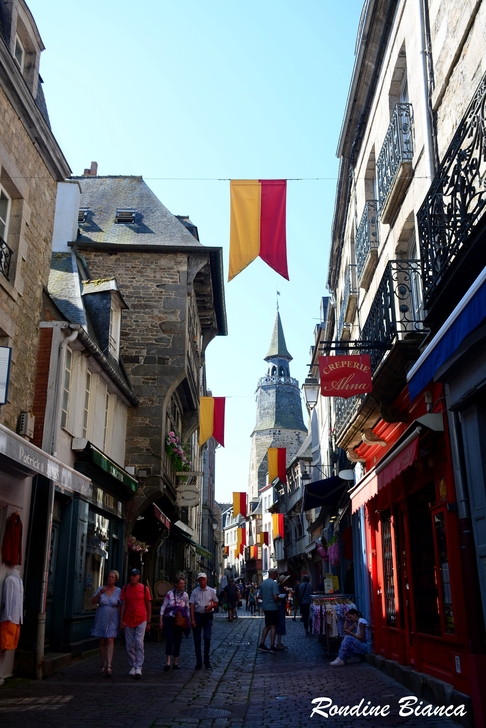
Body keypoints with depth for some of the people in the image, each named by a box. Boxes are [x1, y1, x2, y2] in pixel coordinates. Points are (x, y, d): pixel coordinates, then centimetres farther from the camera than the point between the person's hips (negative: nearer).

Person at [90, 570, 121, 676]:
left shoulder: (118, 591, -1)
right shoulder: (101, 589, 3)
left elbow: (120, 607, 1)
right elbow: (93, 601, -4)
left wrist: (120, 621, -3)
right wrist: (99, 593, -20)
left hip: (112, 620, -2)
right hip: (101, 619, 2)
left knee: (110, 641, -13)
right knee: (102, 642, 7)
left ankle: (109, 666, -18)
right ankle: (103, 665, 17)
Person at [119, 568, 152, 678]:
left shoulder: (144, 588, -1)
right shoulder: (125, 588, 3)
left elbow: (148, 606, 4)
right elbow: (123, 605, 4)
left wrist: (148, 622, 3)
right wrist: (121, 620, -2)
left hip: (141, 620, -2)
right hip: (128, 620, 2)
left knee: (139, 643, -11)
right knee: (130, 645, 6)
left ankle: (138, 668, -9)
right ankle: (132, 667, 18)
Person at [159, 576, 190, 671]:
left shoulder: (185, 595, 5)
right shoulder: (169, 594, -5)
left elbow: (187, 608, 13)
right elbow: (163, 607, -2)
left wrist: (187, 620, 9)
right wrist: (161, 620, -6)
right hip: (169, 619, -3)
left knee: (178, 641, 5)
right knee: (170, 639, -15)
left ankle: (176, 662, 15)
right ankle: (168, 662, -13)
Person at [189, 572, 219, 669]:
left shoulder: (211, 591, 3)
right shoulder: (195, 592, 1)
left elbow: (216, 603, 12)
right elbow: (191, 606, -3)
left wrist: (211, 606, -10)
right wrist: (192, 620, -10)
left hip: (207, 616, 0)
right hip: (197, 616, 0)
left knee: (207, 638, -7)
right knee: (197, 639, 4)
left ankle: (206, 660, 8)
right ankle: (198, 661, 14)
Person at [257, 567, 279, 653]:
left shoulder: (262, 583, 10)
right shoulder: (274, 583, -15)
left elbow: (260, 596, 15)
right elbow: (275, 597, -22)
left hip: (265, 607, 7)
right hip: (273, 608, -7)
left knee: (267, 626, 16)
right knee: (273, 627, -1)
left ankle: (262, 644, 12)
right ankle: (272, 647, 0)